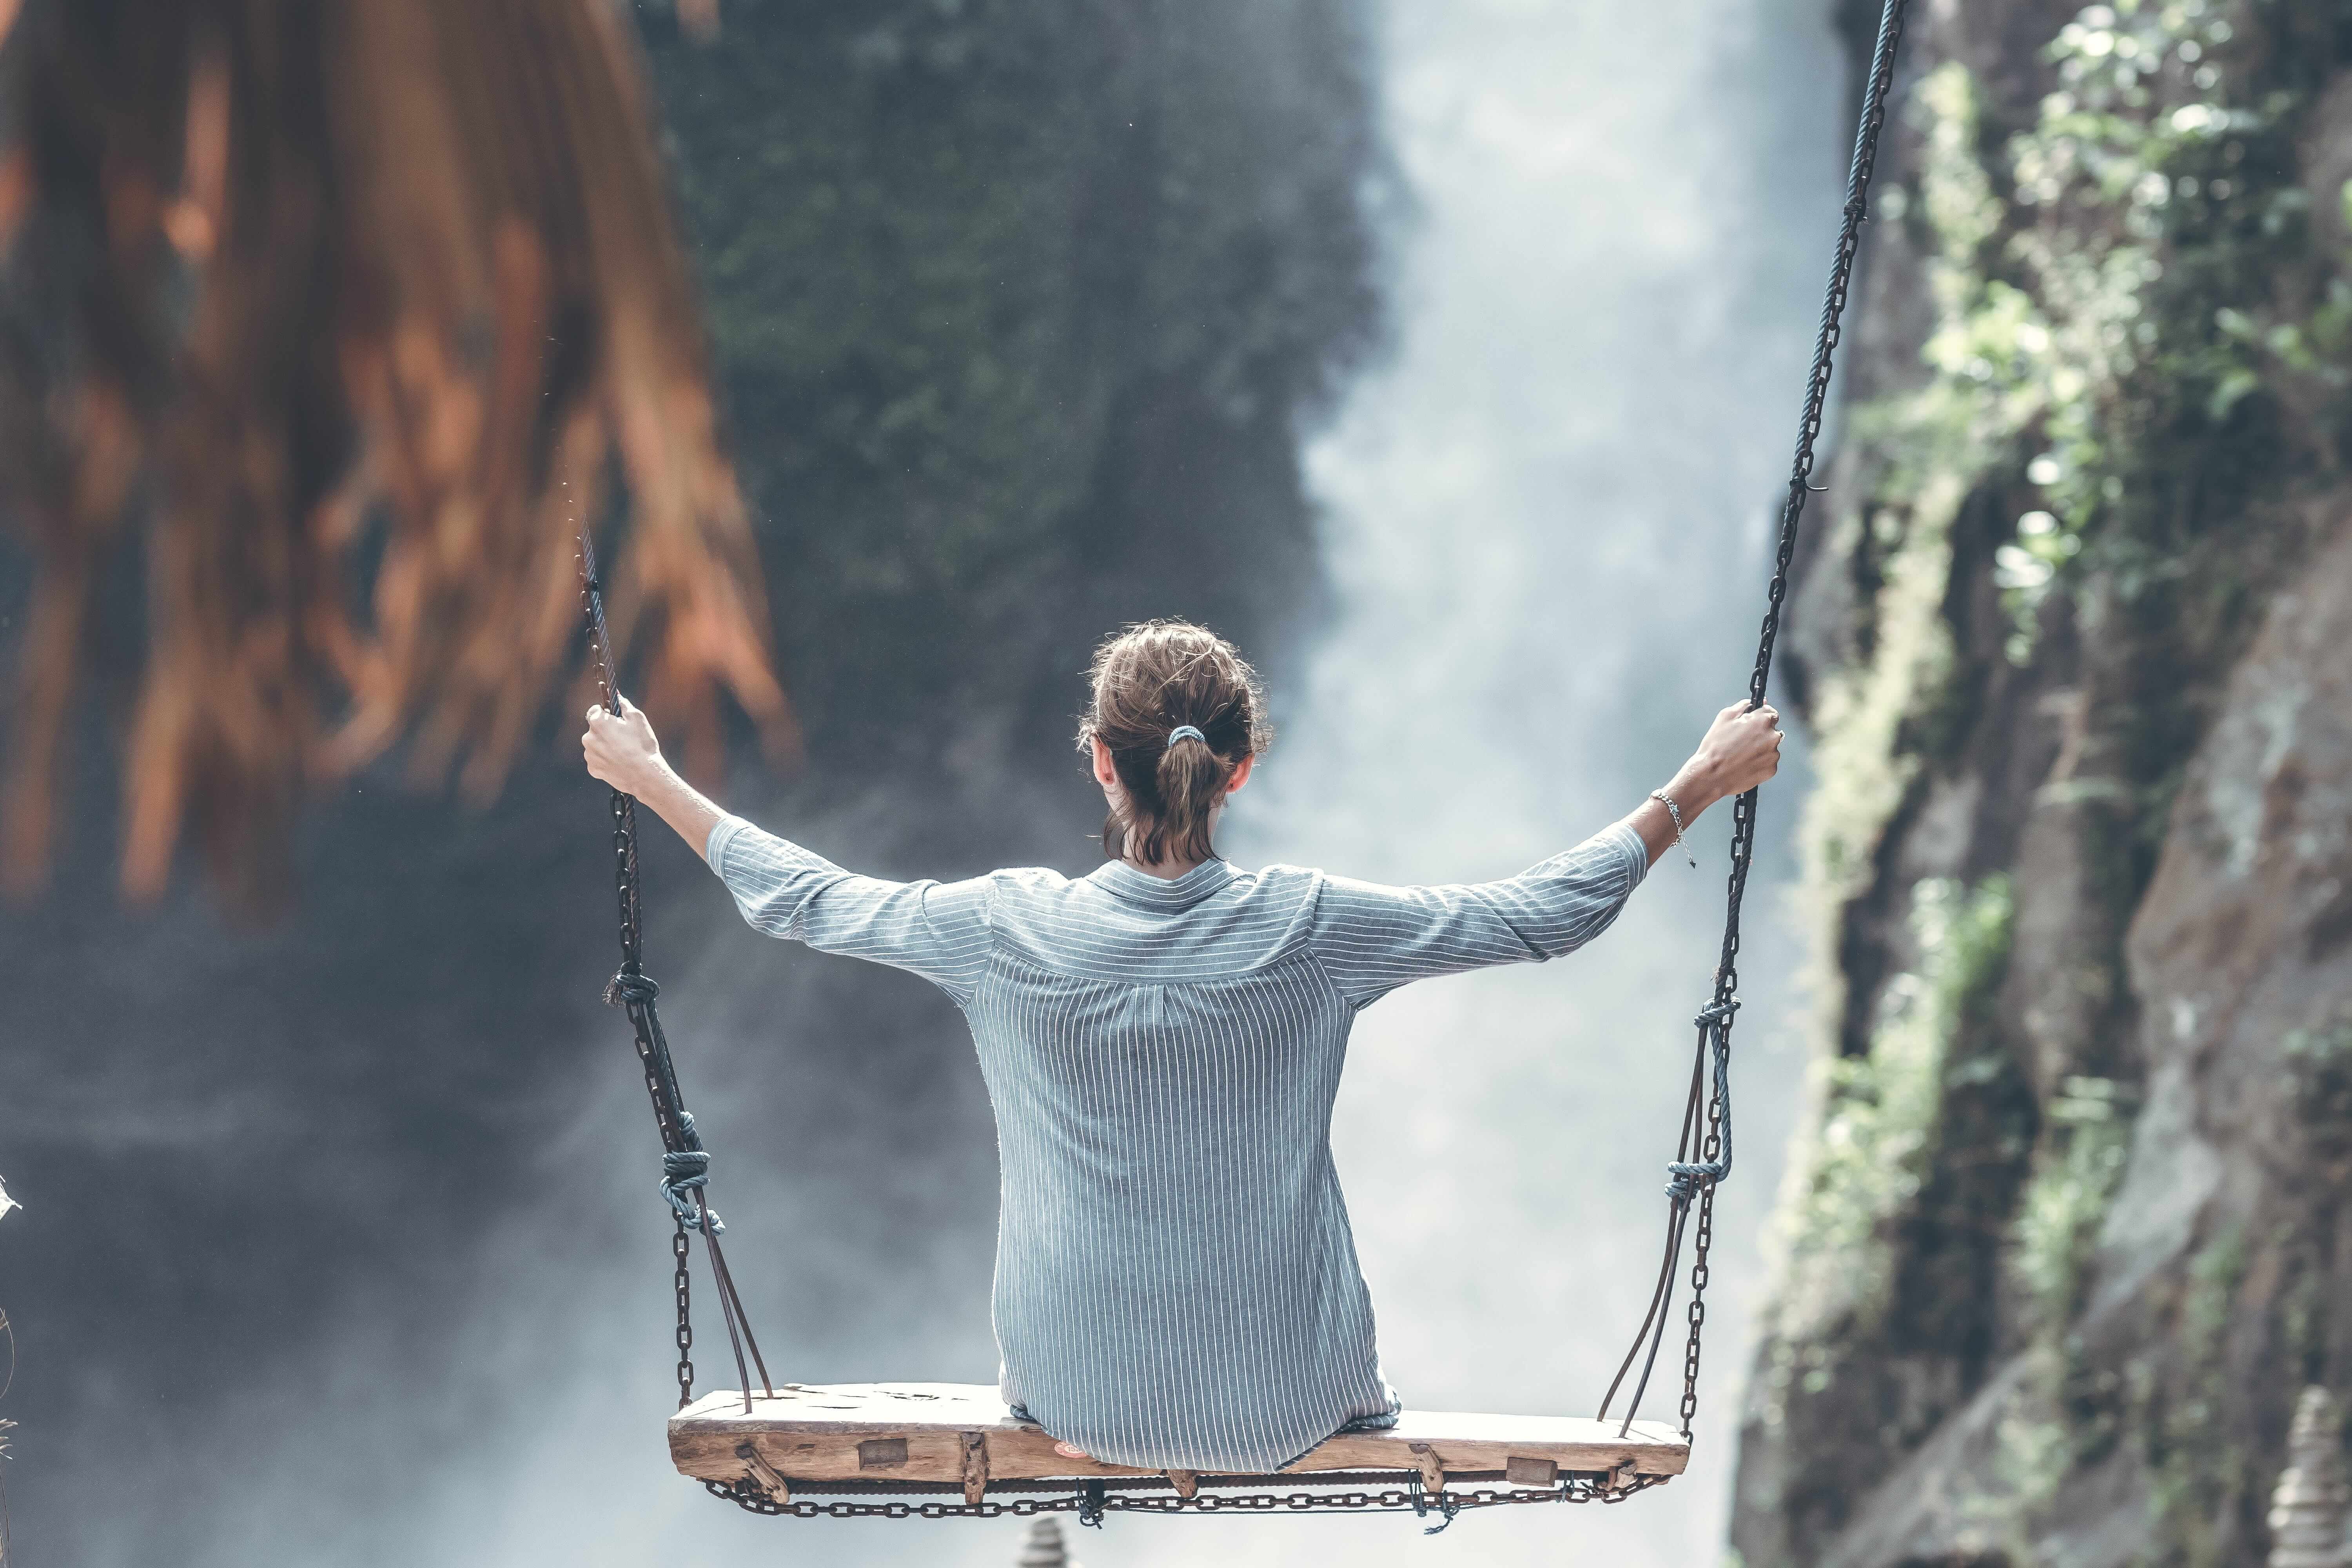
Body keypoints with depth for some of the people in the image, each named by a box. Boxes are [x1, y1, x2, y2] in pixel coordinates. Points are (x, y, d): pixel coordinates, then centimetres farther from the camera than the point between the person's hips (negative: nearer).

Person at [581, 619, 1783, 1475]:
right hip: (1281, 1400, 0)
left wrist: (652, 780, 15)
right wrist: (1699, 786, 5)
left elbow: (801, 901, 0)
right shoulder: (1307, 930, -17)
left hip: (1076, 1391, 0)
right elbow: (1550, 915, -7)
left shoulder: (1010, 932, -16)